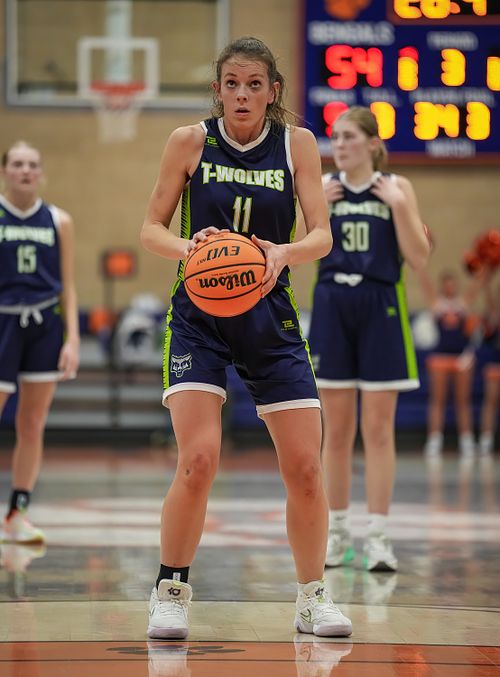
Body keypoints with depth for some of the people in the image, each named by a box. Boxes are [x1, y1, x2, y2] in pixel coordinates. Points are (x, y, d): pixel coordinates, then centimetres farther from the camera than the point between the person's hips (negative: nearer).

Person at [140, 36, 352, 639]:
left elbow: (321, 235, -5)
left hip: (270, 316, 2)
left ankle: (312, 598, 18)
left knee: (304, 466, 0)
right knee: (198, 460, -16)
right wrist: (188, 247, -21)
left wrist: (284, 253, -27)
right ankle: (170, 593, 2)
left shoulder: (297, 144, 0)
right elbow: (151, 229, 1)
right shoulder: (189, 142, -3)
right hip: (198, 314, -2)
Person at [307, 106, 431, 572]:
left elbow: (418, 258, -5)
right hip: (332, 306, 2)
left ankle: (377, 536, 2)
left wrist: (398, 205, -14)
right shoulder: (322, 187, 5)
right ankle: (337, 531, 15)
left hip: (380, 309, -2)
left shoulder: (396, 187, 0)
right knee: (336, 430, 6)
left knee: (378, 429, -1)